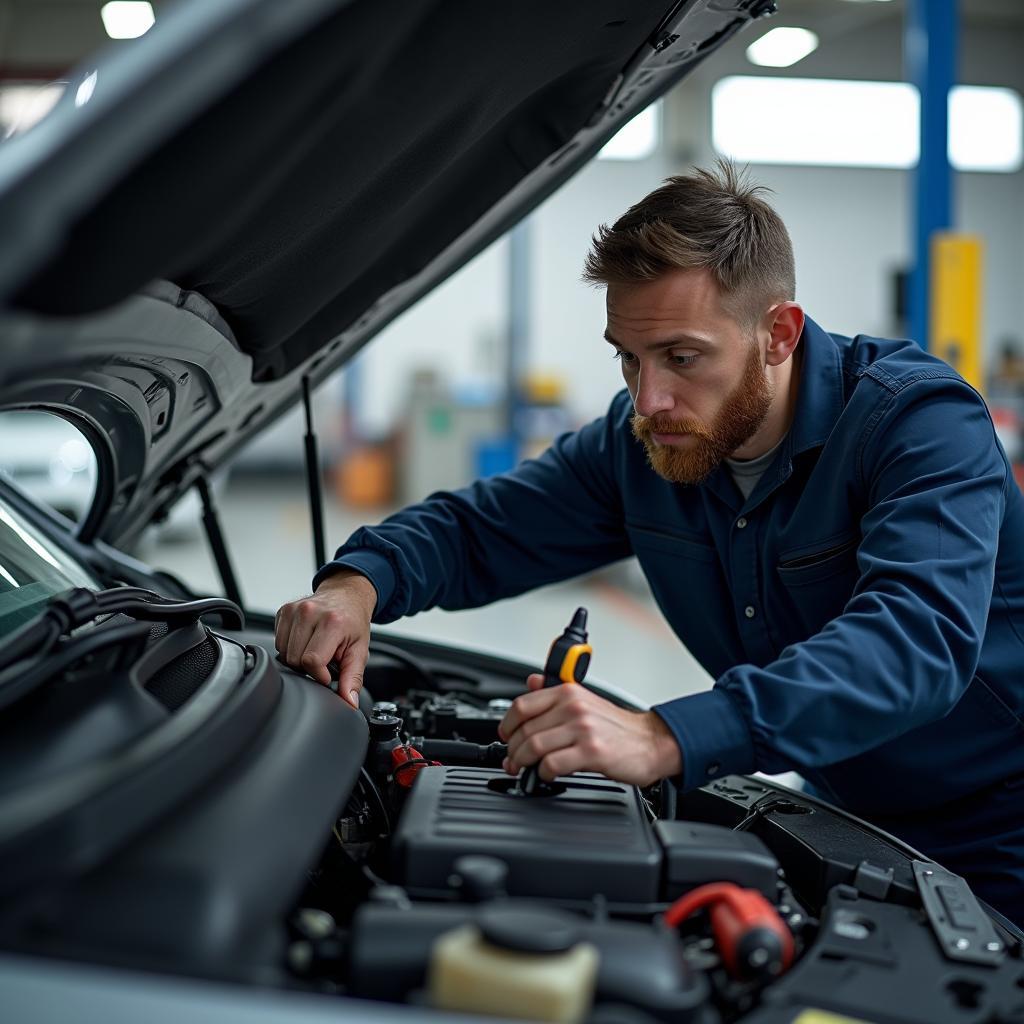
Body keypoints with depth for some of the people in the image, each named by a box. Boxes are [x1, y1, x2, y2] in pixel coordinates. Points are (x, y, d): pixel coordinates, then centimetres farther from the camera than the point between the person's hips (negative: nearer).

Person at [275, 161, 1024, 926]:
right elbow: (477, 531, 7)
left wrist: (668, 740, -51)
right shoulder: (641, 444, -3)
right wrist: (358, 582, -18)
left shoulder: (920, 419, -23)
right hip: (855, 829, 5)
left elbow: (922, 635, -39)